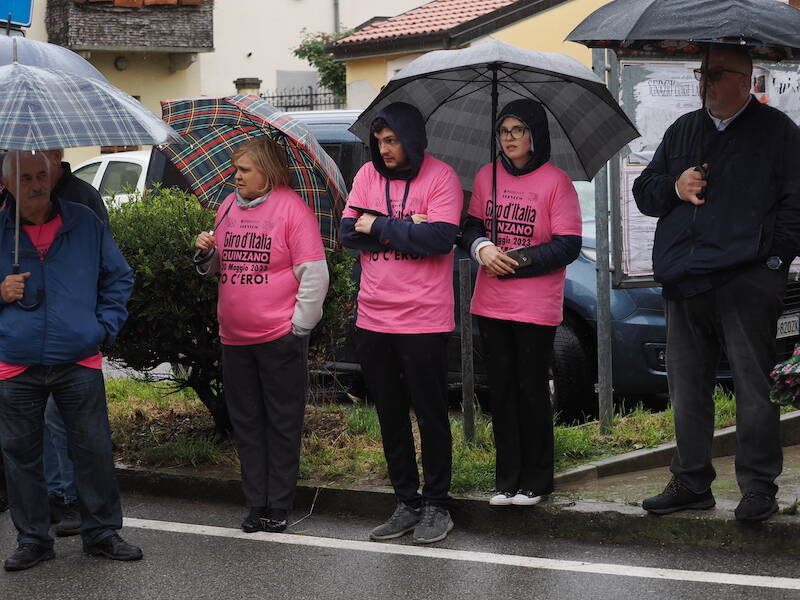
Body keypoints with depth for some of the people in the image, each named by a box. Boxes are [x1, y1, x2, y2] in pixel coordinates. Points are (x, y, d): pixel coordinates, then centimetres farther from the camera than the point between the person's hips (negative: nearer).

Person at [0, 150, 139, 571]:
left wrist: (104, 327, 4)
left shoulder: (84, 223, 5)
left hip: (79, 362, 0)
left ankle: (102, 533, 18)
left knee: (94, 450, 4)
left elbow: (119, 279, 13)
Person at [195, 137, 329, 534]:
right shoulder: (229, 207, 11)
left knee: (282, 423, 3)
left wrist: (299, 326, -11)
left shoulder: (291, 208, -7)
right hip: (234, 338, 6)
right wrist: (207, 253, 0)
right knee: (246, 423, 10)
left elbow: (314, 274, -9)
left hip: (279, 338, -6)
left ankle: (279, 506, 10)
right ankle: (256, 504, 18)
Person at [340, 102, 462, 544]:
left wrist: (378, 226, -14)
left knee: (430, 415, 3)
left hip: (423, 320, -5)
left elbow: (441, 238, -20)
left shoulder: (440, 177, -8)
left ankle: (436, 506, 14)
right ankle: (407, 504, 22)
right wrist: (405, 229, -13)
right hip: (373, 319, 5)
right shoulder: (368, 175, 7)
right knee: (390, 416, 12)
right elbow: (348, 233, -2)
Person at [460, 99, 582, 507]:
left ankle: (536, 481, 13)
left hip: (536, 306, -5)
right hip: (490, 304, 5)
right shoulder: (487, 176, 9)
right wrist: (482, 248, -10)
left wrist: (517, 260, -15)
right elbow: (470, 227, 13)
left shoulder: (555, 181, -6)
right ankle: (507, 479, 18)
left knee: (531, 390, 1)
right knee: (501, 390, 9)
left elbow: (568, 246, -9)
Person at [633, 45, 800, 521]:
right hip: (684, 283, 6)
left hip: (747, 281, -6)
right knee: (687, 389, 9)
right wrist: (674, 187, 1)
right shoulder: (682, 132, 19)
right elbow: (644, 191, 22)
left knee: (754, 387, -5)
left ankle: (759, 487, 1)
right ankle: (691, 483, 18)